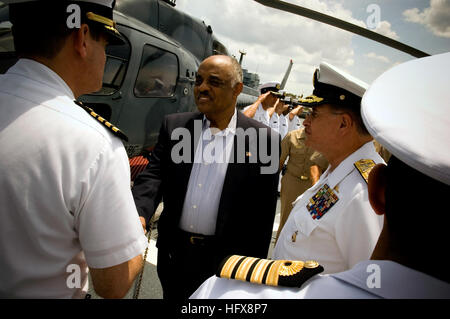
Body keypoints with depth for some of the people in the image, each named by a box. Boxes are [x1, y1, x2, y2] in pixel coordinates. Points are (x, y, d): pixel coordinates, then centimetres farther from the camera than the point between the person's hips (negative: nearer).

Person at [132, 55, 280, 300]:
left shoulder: (262, 139, -10)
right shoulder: (174, 125, -1)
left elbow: (263, 215, -7)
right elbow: (153, 175, -5)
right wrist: (139, 215, -25)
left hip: (224, 260, -2)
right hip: (173, 252, 3)